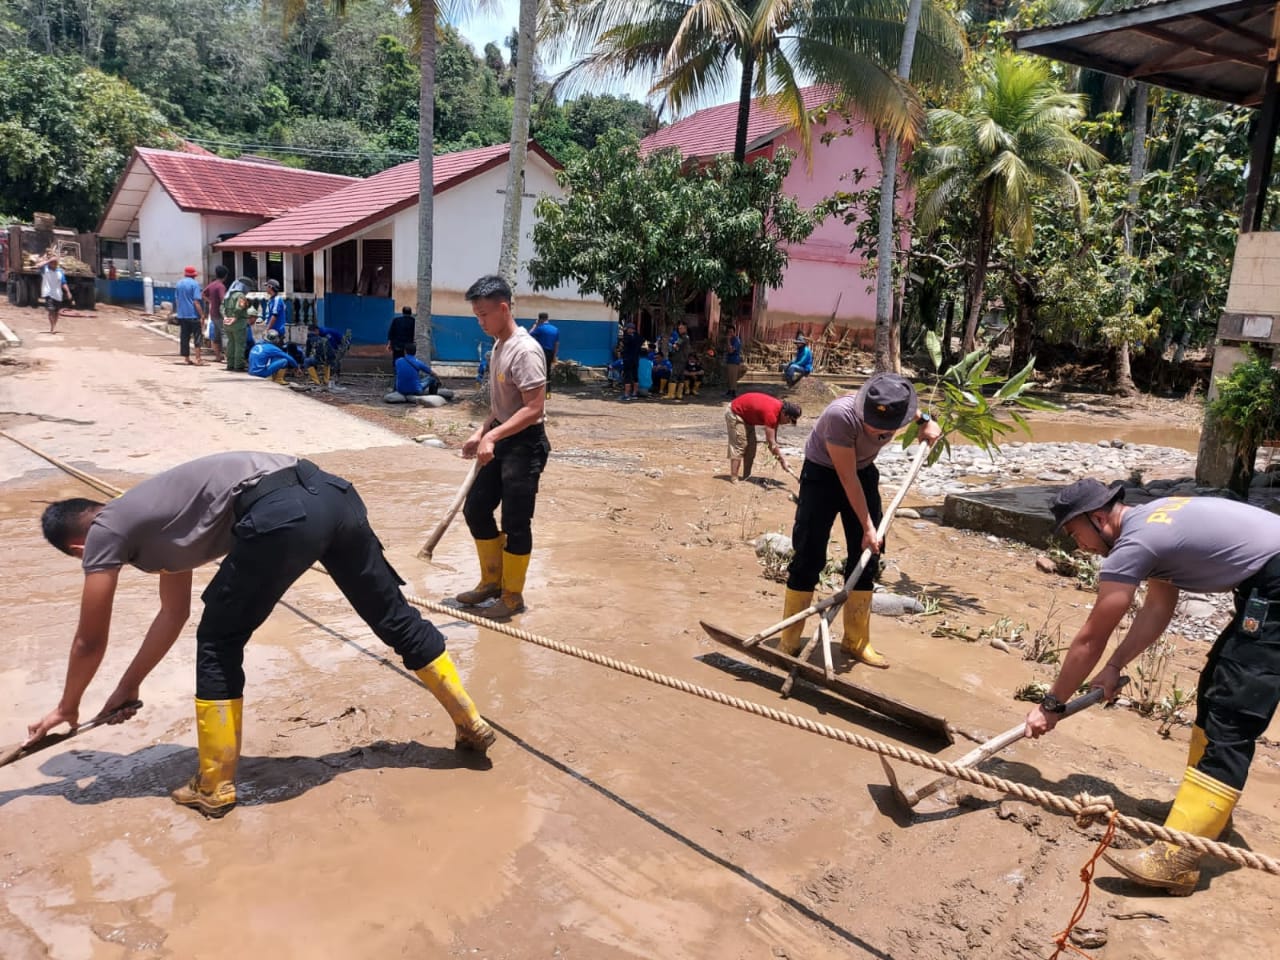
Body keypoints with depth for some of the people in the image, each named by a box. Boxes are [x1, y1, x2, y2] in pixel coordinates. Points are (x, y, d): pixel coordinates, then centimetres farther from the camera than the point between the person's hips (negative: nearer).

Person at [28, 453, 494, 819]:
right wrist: (127, 687, 53)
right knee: (394, 617, 18)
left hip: (280, 513, -9)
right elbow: (173, 613, 46)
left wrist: (67, 708, 44)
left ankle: (213, 789, 26)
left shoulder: (106, 532, 17)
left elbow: (90, 642, 27)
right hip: (329, 491, 9)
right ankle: (472, 724, 31)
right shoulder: (150, 520, 38)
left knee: (218, 645, 13)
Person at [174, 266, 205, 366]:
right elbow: (196, 301, -15)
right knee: (197, 336, -1)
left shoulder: (179, 284, 10)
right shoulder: (194, 284, -9)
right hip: (193, 315, -6)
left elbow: (176, 300, 16)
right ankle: (198, 359, -6)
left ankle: (187, 358, 15)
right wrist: (202, 315, -13)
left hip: (181, 315, 6)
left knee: (184, 337, 10)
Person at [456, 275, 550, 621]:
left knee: (515, 523, 1)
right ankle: (492, 581, 32)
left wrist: (492, 436, -27)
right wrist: (480, 433, 9)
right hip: (501, 441, 10)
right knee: (475, 509, 15)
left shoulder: (525, 350, -20)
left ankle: (512, 596, 17)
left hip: (525, 445, -10)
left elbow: (533, 408, -25)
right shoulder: (498, 347, 10)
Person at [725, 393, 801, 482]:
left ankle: (746, 477, 12)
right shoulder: (771, 413, -34)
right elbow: (771, 441, -31)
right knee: (739, 445, -14)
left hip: (746, 414, 10)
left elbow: (773, 437, 4)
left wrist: (776, 454, 3)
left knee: (751, 445, 7)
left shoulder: (779, 407, -7)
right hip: (734, 412, -10)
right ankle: (733, 478, -12)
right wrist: (783, 461, -27)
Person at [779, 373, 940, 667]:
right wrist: (867, 526, -24)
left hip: (864, 472, 5)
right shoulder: (840, 414, -37)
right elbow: (847, 478, -28)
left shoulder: (892, 409, -20)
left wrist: (925, 420, -3)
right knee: (808, 557, -8)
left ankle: (856, 642, 15)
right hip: (823, 474, -5)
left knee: (866, 557, 3)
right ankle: (788, 643, 3)